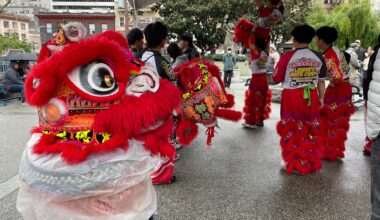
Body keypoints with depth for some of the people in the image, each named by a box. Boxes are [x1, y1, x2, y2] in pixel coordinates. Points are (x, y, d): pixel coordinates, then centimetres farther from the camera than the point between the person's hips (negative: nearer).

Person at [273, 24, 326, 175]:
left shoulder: (288, 57, -12)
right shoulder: (318, 58, 1)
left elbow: (276, 79, -5)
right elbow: (321, 81, 8)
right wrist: (321, 98, 21)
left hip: (291, 98, -4)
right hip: (311, 97, 4)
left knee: (293, 130, 9)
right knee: (311, 130, 15)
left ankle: (295, 164, 19)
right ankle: (312, 163, 28)